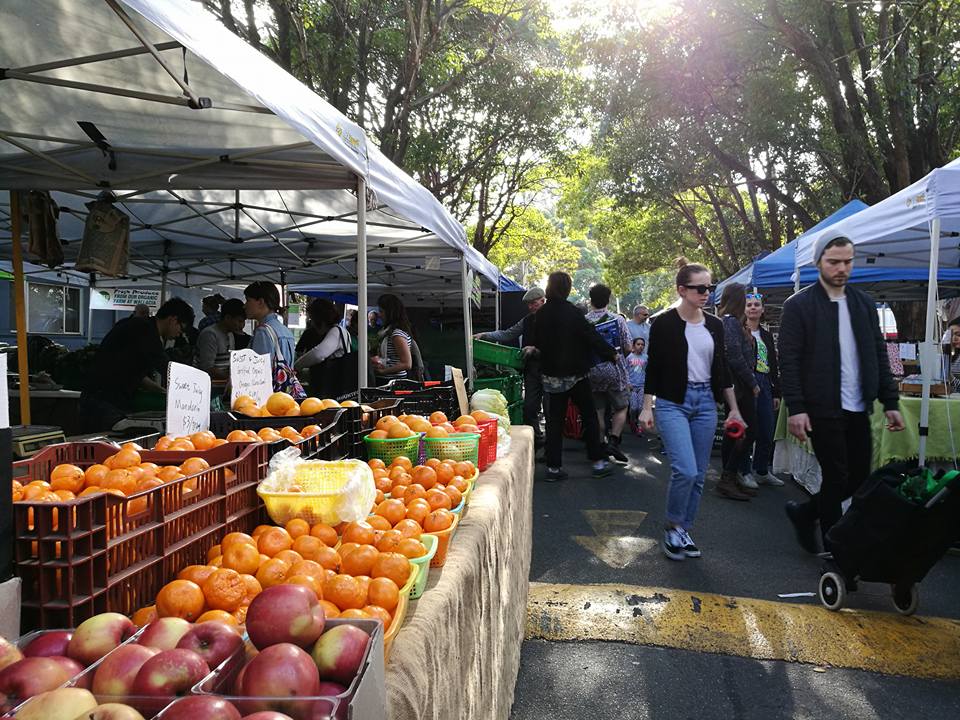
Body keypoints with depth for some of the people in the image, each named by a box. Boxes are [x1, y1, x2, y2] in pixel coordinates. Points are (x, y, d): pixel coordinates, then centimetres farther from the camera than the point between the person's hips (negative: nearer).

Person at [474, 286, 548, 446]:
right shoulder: (527, 320, 14)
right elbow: (507, 334, 13)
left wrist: (535, 349, -20)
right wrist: (485, 335, 4)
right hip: (531, 368, 6)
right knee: (529, 406, 6)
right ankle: (536, 439, 19)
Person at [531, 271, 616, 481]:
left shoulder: (541, 314, -1)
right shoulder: (572, 312, -14)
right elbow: (592, 336, -13)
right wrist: (611, 354, -1)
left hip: (552, 375, 4)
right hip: (575, 373, -3)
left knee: (554, 420, 8)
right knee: (589, 416, 9)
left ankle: (553, 466, 8)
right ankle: (598, 462, 12)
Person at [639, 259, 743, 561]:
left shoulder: (715, 325, 8)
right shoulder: (664, 323, -5)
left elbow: (721, 368, 13)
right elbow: (653, 367, -3)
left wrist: (734, 409, 12)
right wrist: (646, 408, -6)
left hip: (705, 402, 5)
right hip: (672, 402, -5)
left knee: (699, 474, 7)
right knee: (685, 470, -16)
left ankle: (684, 531, 21)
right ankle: (672, 527, 6)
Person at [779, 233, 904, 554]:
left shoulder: (864, 303, 12)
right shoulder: (798, 305, -5)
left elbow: (879, 356, 14)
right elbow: (788, 361, -10)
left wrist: (891, 402, 7)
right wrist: (796, 409, -16)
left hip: (858, 408, 6)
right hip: (822, 410, -6)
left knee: (859, 478, 9)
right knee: (837, 479, -1)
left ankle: (805, 512, 30)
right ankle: (835, 549, 17)